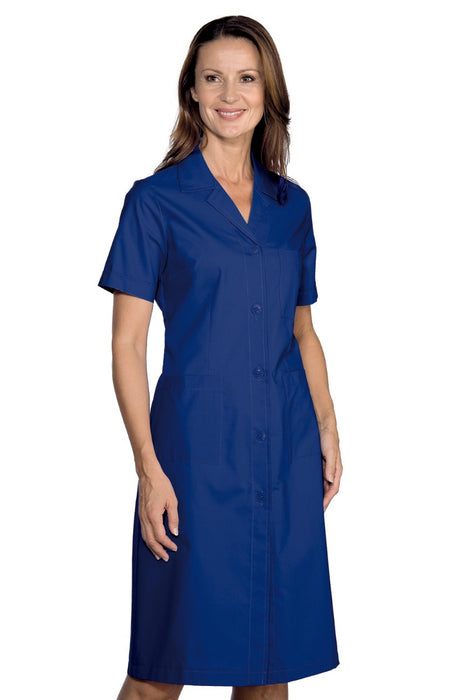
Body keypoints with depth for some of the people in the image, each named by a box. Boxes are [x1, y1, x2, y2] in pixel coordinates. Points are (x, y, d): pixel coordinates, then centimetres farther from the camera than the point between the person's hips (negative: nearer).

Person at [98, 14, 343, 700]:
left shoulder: (292, 204, 10)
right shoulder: (157, 200, -3)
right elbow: (128, 343, -6)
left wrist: (327, 427, 7)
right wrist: (149, 468, -13)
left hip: (288, 450, 4)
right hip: (197, 444, -4)